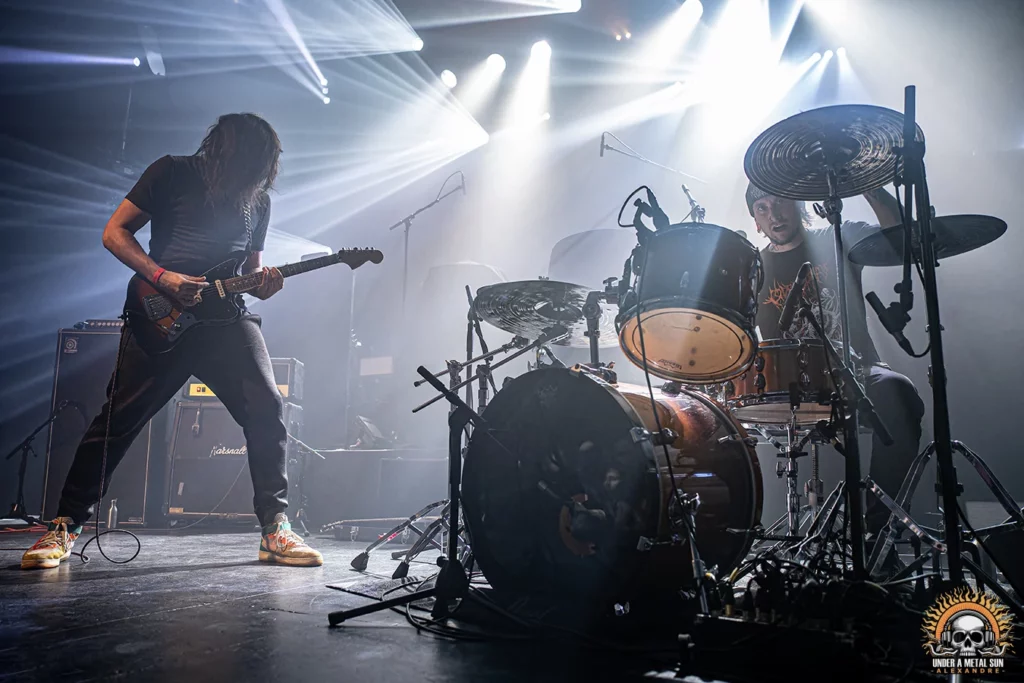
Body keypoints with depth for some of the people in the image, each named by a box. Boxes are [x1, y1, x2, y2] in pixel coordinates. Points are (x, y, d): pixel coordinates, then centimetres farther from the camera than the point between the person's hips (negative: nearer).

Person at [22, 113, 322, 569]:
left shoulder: (258, 200, 13)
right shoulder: (173, 173, 1)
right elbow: (114, 233, 0)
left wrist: (263, 282, -4)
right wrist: (161, 277, -15)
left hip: (224, 317, 3)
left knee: (267, 409, -11)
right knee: (118, 419, -2)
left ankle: (275, 529, -3)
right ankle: (64, 528, 14)